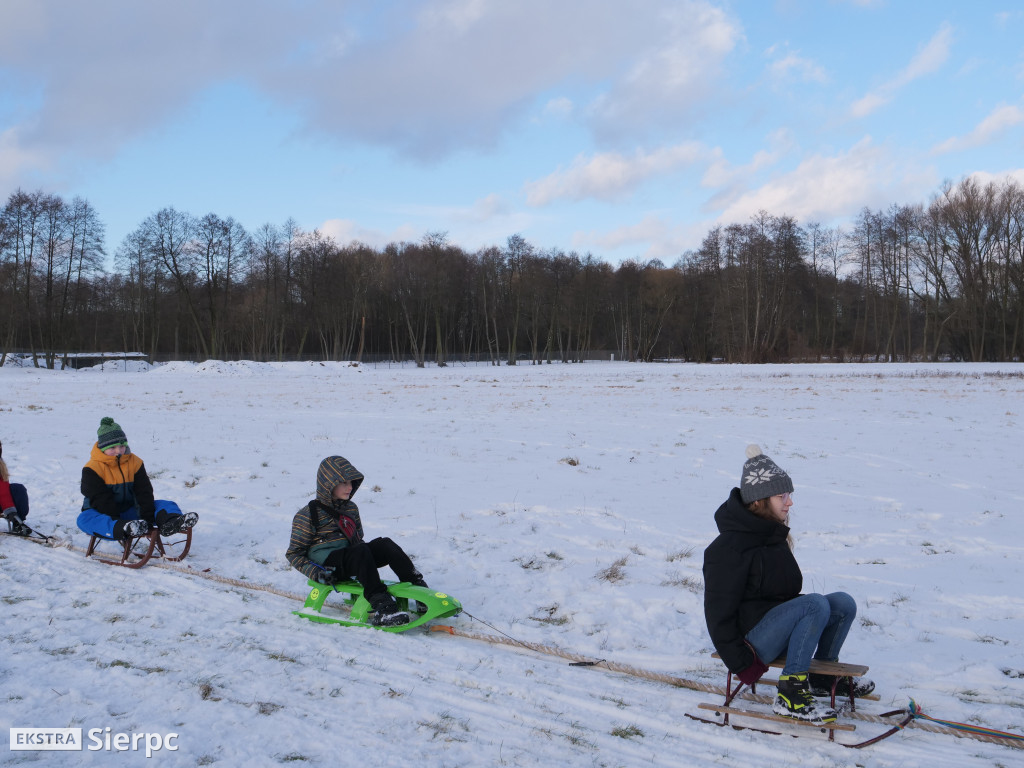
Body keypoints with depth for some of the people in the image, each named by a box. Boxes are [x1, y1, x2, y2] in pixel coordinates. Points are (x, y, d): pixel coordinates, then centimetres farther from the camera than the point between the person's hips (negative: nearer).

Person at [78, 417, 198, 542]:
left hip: (129, 511, 4)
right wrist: (117, 523, -28)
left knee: (166, 505, -14)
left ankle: (169, 523, -53)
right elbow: (99, 499, -18)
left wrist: (148, 519, -13)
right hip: (102, 513, -4)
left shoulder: (135, 462, 3)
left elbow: (144, 493, -1)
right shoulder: (92, 469, -11)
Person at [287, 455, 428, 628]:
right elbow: (294, 553, 0)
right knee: (360, 551, -34)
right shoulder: (308, 514, -1)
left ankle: (418, 587, -27)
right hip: (327, 564, -6)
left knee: (385, 544, -20)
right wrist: (315, 573, -16)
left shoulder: (351, 509, 18)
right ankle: (381, 607, -46)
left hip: (351, 561, 6)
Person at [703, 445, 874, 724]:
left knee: (843, 603, -5)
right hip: (750, 636, -9)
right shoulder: (729, 548, -19)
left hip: (776, 625, 9)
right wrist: (741, 664, -18)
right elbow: (718, 612, -18)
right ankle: (789, 695, -26)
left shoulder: (774, 533, 10)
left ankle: (823, 676, 14)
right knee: (817, 604, -28)